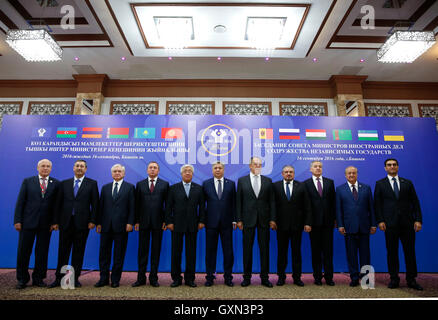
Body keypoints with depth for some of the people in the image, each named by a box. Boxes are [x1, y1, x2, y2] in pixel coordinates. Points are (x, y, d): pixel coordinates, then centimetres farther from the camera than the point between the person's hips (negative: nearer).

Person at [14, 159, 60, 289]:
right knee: (23, 251, 7)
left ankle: (38, 278, 21)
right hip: (28, 222, 0)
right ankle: (22, 279, 23)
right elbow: (20, 202, 2)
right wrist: (17, 220, -4)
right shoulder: (27, 181, 5)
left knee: (42, 252, 7)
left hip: (46, 224, 0)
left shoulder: (56, 184, 4)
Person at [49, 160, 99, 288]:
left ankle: (75, 279, 18)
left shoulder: (92, 184, 2)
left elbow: (95, 204, -1)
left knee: (78, 252, 7)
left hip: (82, 223, -2)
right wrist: (56, 221, 4)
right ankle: (58, 278, 20)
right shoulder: (64, 184, 10)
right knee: (63, 251, 8)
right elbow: (58, 203, 9)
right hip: (66, 222, 2)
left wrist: (92, 221, -8)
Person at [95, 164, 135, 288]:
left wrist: (130, 223, -10)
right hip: (106, 226, 3)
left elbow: (132, 207, -2)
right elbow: (101, 206, 11)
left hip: (121, 226, -3)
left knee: (119, 254, 6)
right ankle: (104, 278, 23)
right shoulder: (105, 188, 13)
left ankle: (115, 279, 18)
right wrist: (98, 223, 5)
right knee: (104, 253, 9)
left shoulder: (130, 187, 3)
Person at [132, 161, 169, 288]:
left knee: (156, 250, 6)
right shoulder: (140, 184, 9)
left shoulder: (165, 184, 4)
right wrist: (136, 221, 0)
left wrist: (166, 220, -4)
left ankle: (153, 278, 18)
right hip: (143, 222, 1)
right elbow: (137, 204, 6)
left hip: (158, 222, -1)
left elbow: (167, 203, 2)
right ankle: (141, 278, 18)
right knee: (142, 250, 7)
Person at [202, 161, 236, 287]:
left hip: (226, 222, 1)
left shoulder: (231, 183, 6)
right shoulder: (206, 184, 5)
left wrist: (234, 220, 0)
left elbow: (233, 203, 5)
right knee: (210, 250, 7)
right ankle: (210, 276, 21)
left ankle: (228, 277, 21)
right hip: (211, 222, 0)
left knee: (228, 250, 7)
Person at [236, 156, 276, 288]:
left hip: (264, 220, 1)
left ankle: (264, 277, 19)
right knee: (247, 249, 7)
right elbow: (238, 201, 2)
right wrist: (239, 219, -4)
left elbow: (272, 201, 5)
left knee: (264, 249, 7)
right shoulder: (242, 180, 4)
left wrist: (272, 219, -2)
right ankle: (247, 277, 20)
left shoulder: (268, 181, 7)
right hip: (248, 219, -1)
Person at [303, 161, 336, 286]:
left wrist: (334, 218, 3)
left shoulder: (330, 182, 9)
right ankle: (317, 276, 17)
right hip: (314, 222, -2)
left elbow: (333, 201, 8)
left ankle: (329, 277, 17)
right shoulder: (306, 184, 1)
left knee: (328, 250, 7)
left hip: (328, 221, 2)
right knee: (316, 251, 7)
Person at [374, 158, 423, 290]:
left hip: (407, 223, 2)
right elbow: (377, 204, 1)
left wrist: (418, 220, -2)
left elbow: (415, 202, 8)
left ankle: (411, 280, 19)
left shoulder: (407, 183, 11)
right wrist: (380, 221, -7)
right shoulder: (380, 184, 5)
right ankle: (394, 279, 15)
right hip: (390, 224, -1)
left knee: (410, 251, 7)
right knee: (392, 252, 4)